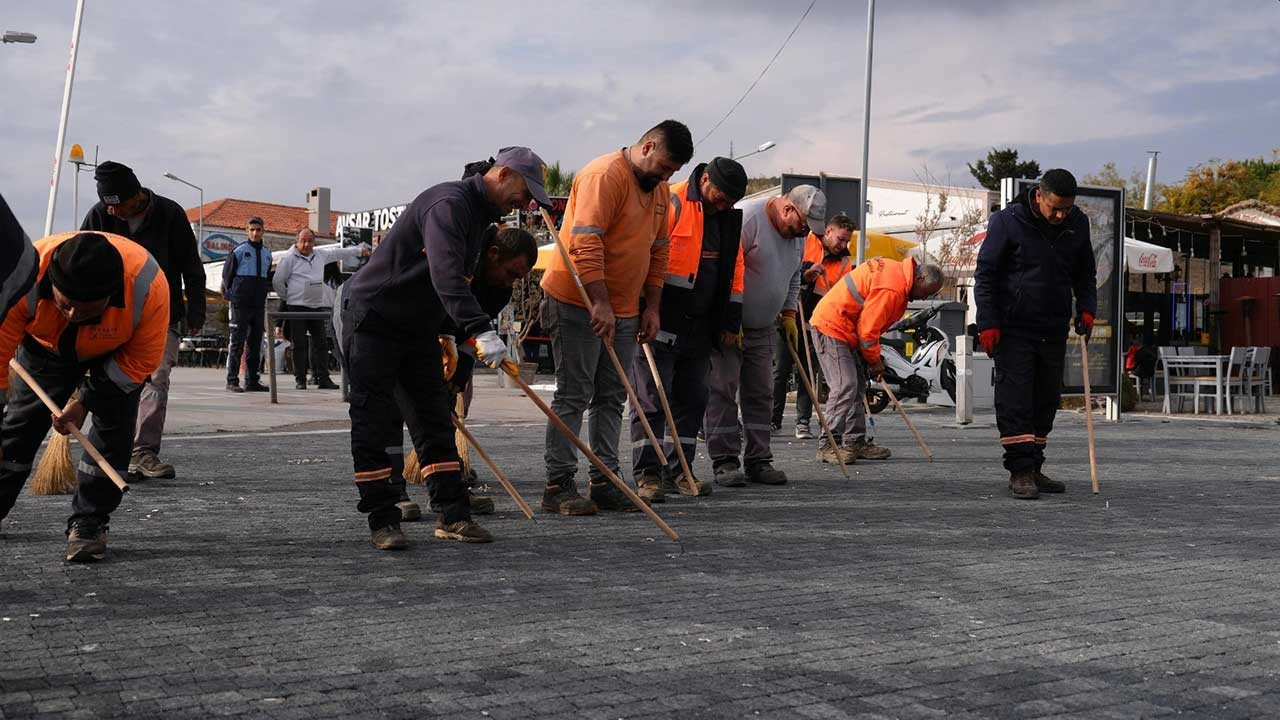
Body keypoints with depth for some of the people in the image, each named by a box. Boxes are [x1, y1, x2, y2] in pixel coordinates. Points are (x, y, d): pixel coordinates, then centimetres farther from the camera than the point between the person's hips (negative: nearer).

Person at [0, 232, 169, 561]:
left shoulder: (148, 285, -42)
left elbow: (142, 359, -27)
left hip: (119, 350, -1)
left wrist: (86, 401, -28)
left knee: (113, 426, -15)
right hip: (46, 346, 2)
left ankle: (87, 523, -4)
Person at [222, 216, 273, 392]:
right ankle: (232, 381, -3)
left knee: (255, 344, 8)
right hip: (240, 305, -6)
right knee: (237, 343, -6)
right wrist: (231, 295, 0)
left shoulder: (267, 253, 13)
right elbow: (226, 274, -1)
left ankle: (252, 381, 14)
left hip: (259, 305, 6)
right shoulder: (239, 251, -4)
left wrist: (265, 290, 11)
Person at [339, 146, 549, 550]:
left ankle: (452, 515, 8)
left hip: (419, 327, 10)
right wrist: (482, 330, -48)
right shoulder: (449, 203, -23)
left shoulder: (482, 214, 10)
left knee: (436, 418, 5)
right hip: (372, 319, -9)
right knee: (375, 422, -5)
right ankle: (382, 520, 1)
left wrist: (447, 336, 13)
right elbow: (445, 274, -38)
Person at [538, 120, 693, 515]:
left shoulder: (659, 189, 13)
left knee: (612, 397, 9)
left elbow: (658, 251, 18)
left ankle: (604, 482, 14)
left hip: (623, 309, 9)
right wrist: (599, 304, -26)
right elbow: (585, 244, -23)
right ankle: (558, 485, -2)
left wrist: (651, 308, 12)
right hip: (578, 302, -9)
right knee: (574, 394, -7)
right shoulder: (605, 175, -15)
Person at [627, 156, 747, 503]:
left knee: (692, 399, 10)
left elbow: (734, 267, 18)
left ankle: (677, 470, 19)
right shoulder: (670, 204, -14)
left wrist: (731, 321, 15)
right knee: (651, 398, -4)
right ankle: (647, 474, 1)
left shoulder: (729, 216, 11)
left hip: (700, 327, 8)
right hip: (660, 323, -8)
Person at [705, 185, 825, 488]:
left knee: (760, 393, 7)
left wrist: (788, 315, 14)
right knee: (723, 390, -8)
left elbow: (793, 278, 23)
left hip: (761, 328, 8)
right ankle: (724, 461, -3)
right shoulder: (747, 217, -19)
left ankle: (758, 461, 13)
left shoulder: (797, 234, 7)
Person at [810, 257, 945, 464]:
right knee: (845, 385, -16)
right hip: (831, 326, -11)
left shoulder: (895, 272, 11)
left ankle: (855, 442, 16)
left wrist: (873, 357, 14)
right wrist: (874, 360, -8)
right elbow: (868, 327, -21)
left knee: (857, 386, 12)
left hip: (842, 328, 11)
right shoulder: (892, 289, -23)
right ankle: (828, 445, -14)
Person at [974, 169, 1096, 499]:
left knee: (1047, 401, 10)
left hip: (1054, 330, 5)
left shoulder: (1077, 224, 4)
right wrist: (988, 324, -12)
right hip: (1014, 329, -5)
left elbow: (1086, 273, 18)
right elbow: (985, 274, -7)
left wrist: (1086, 309, 2)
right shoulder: (1007, 221, -11)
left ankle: (1033, 469, 19)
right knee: (1015, 400, -7)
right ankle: (1020, 472, -4)